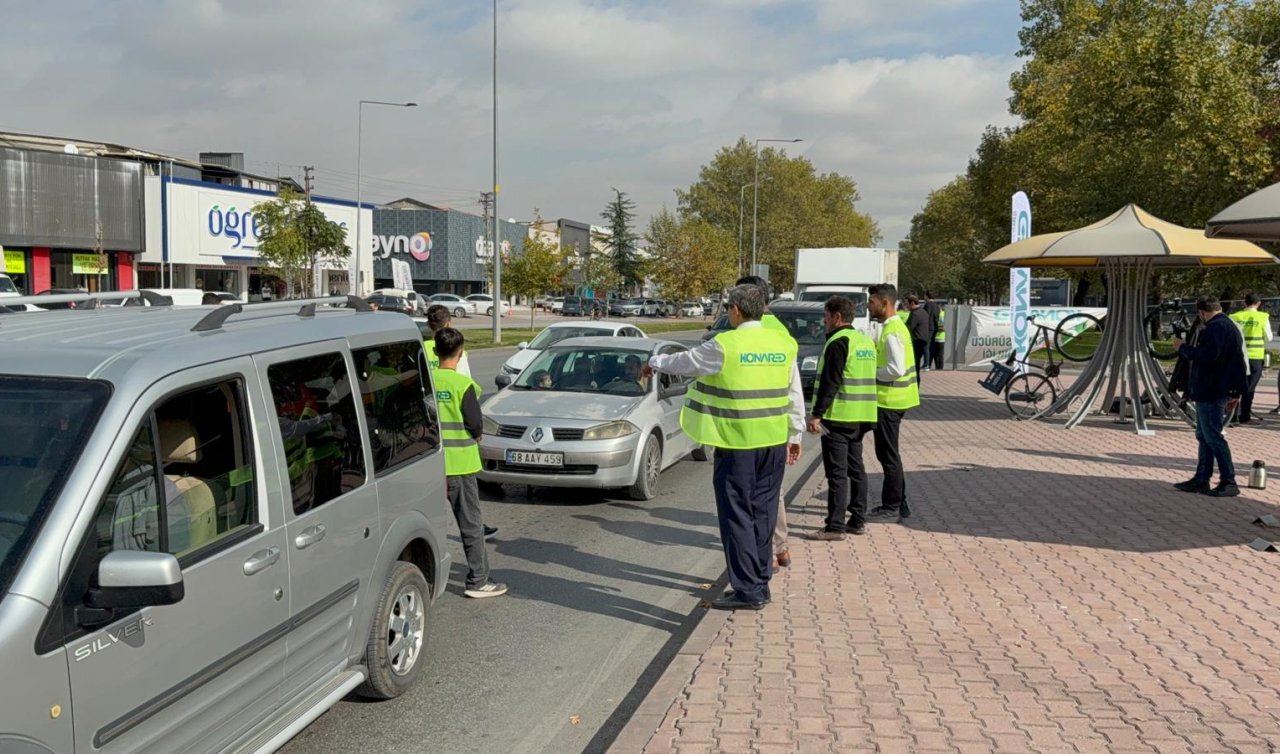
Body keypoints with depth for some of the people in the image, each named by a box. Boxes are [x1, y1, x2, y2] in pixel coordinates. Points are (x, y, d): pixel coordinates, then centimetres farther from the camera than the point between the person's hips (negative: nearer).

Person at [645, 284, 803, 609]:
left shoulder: (724, 346, -12)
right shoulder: (784, 344, 5)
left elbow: (685, 362, 3)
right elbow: (795, 396, 11)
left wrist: (655, 362, 23)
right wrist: (795, 435, 22)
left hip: (737, 444, -6)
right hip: (775, 442, 6)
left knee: (737, 515, 2)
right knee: (763, 514, 15)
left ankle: (748, 590, 3)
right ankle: (761, 582, 24)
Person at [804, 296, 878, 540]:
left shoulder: (838, 342, -14)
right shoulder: (865, 341, 15)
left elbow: (829, 383, -20)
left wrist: (816, 414, -17)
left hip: (838, 417, -9)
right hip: (860, 417, 9)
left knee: (837, 472, -6)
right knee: (856, 468, 15)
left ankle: (835, 527, -4)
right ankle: (857, 521, 21)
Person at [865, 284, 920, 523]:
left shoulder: (892, 332, -19)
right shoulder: (895, 326, 13)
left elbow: (896, 369, -26)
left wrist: (870, 373, -13)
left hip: (889, 401, -10)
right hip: (891, 399, 10)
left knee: (888, 456, -1)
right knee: (889, 454, 17)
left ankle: (892, 508, 7)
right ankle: (898, 505, 25)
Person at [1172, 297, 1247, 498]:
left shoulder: (1216, 328, -16)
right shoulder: (1230, 326, 18)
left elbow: (1207, 355, -27)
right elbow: (1237, 362, 22)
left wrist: (1183, 347, -11)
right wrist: (1236, 392, 24)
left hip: (1210, 393, -11)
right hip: (1220, 390, 11)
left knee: (1212, 437, -8)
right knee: (1204, 436, 14)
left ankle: (1229, 482, -5)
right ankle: (1201, 480, 18)